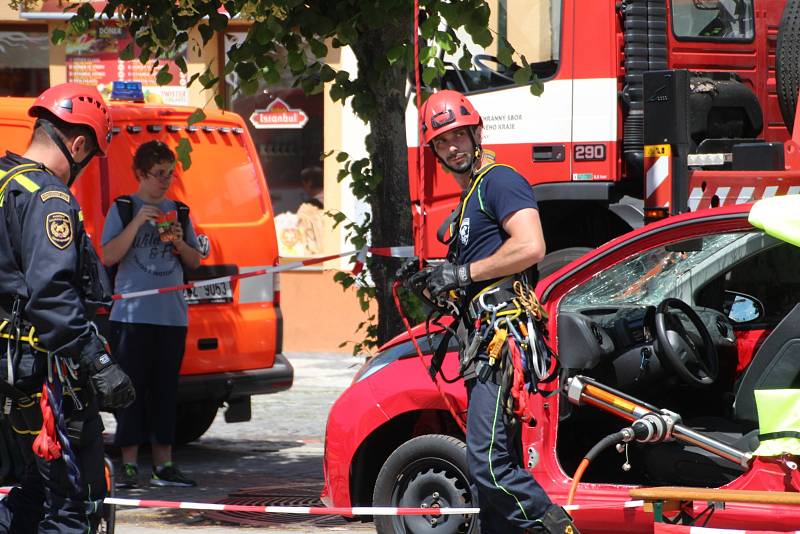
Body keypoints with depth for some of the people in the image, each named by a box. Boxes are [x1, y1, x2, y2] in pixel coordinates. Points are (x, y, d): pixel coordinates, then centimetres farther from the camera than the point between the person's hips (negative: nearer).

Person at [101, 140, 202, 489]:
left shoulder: (179, 212, 14)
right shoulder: (123, 209, 2)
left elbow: (195, 262, 16)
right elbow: (108, 257, -7)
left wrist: (179, 242, -4)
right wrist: (137, 223, -15)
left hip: (172, 316, 4)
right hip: (132, 315, -4)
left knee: (165, 391, 5)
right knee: (132, 390, -4)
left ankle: (163, 464, 8)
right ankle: (129, 464, -1)